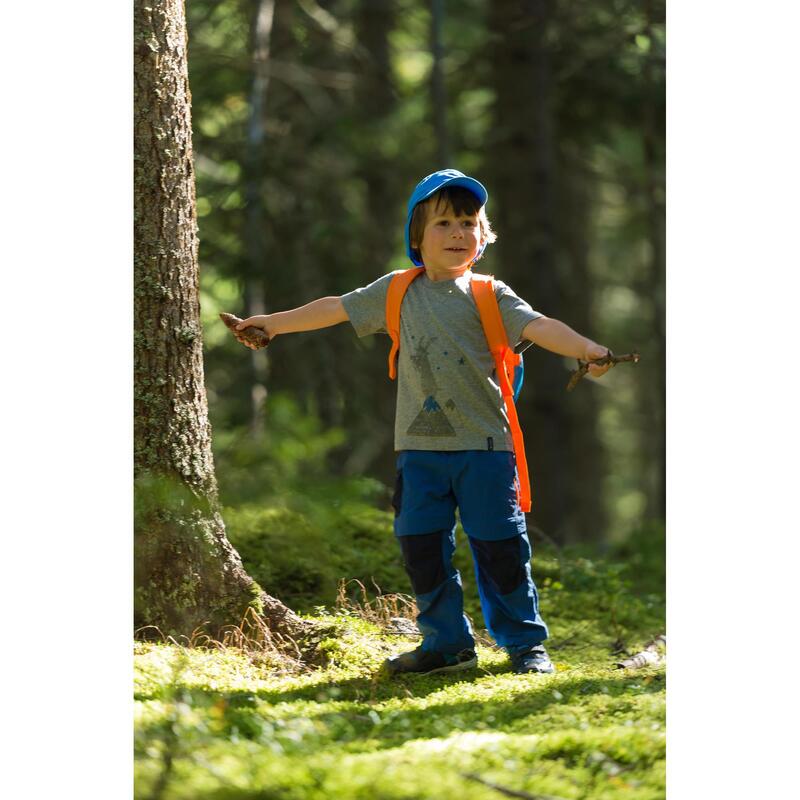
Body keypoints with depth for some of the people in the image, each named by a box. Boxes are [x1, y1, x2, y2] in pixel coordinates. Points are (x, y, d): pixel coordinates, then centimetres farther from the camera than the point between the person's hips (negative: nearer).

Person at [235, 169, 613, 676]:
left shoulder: (490, 296, -1)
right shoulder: (397, 293, 10)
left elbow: (537, 326, -16)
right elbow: (336, 309, 19)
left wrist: (586, 349, -34)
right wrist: (273, 324, 25)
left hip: (483, 445, -4)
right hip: (420, 448, 4)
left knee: (500, 548, -2)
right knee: (422, 548, 5)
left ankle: (525, 643, 11)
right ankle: (447, 644, 18)